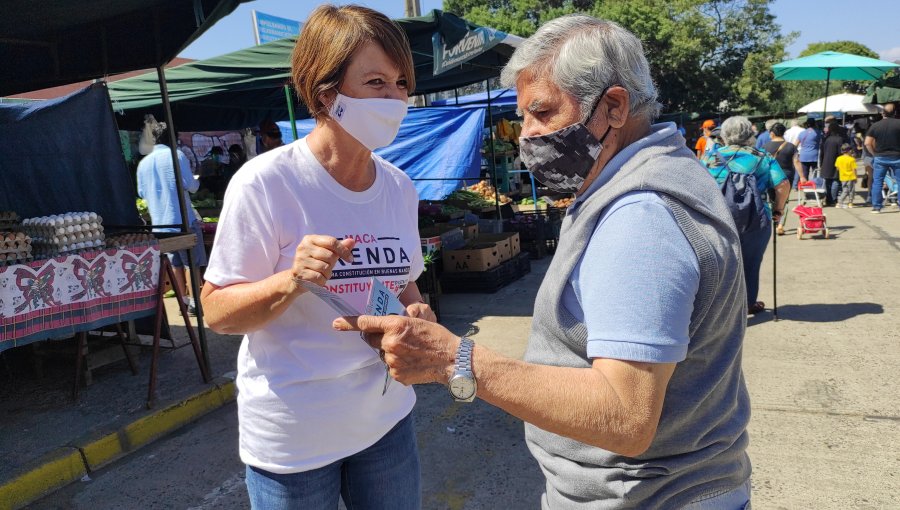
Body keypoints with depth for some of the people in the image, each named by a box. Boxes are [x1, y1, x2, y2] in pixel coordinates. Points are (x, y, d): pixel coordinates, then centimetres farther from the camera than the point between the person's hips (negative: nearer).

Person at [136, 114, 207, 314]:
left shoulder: (143, 163, 7)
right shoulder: (176, 155, -8)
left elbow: (141, 193, 14)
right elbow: (191, 185, -12)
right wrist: (196, 182, 10)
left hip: (160, 222, 5)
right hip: (183, 219, -5)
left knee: (176, 263, 13)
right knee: (193, 262, 1)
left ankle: (185, 300, 17)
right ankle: (195, 301, 0)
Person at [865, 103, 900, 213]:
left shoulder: (875, 126, -2)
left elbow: (867, 143, -5)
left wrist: (875, 154, 6)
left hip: (880, 158, 1)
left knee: (877, 182, 6)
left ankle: (876, 207, 5)